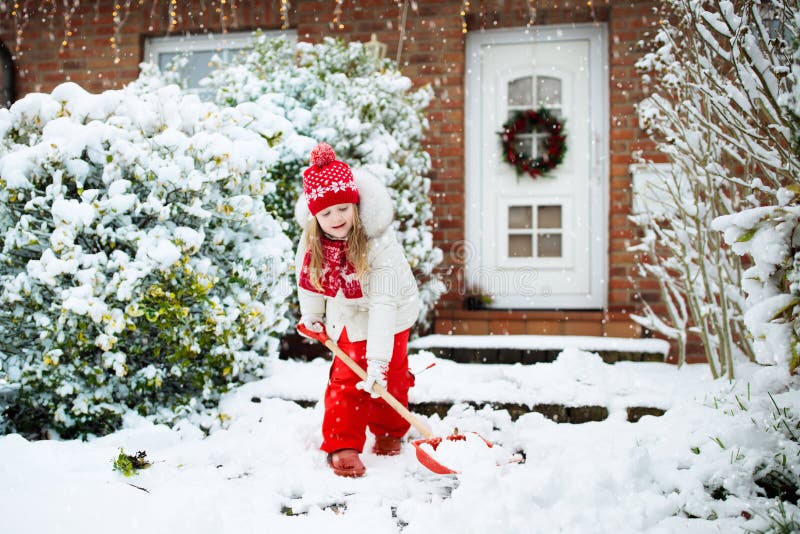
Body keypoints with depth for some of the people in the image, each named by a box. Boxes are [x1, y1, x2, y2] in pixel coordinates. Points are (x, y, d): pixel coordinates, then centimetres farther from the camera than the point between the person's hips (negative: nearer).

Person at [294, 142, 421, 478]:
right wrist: (311, 318, 13)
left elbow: (384, 304, -40)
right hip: (349, 316, 3)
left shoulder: (380, 243, -38)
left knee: (390, 378, 7)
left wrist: (378, 359, -43)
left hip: (390, 315, -3)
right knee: (346, 378, -2)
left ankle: (388, 433, 30)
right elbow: (309, 280, -2)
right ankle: (341, 445, 5)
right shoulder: (312, 241, -23)